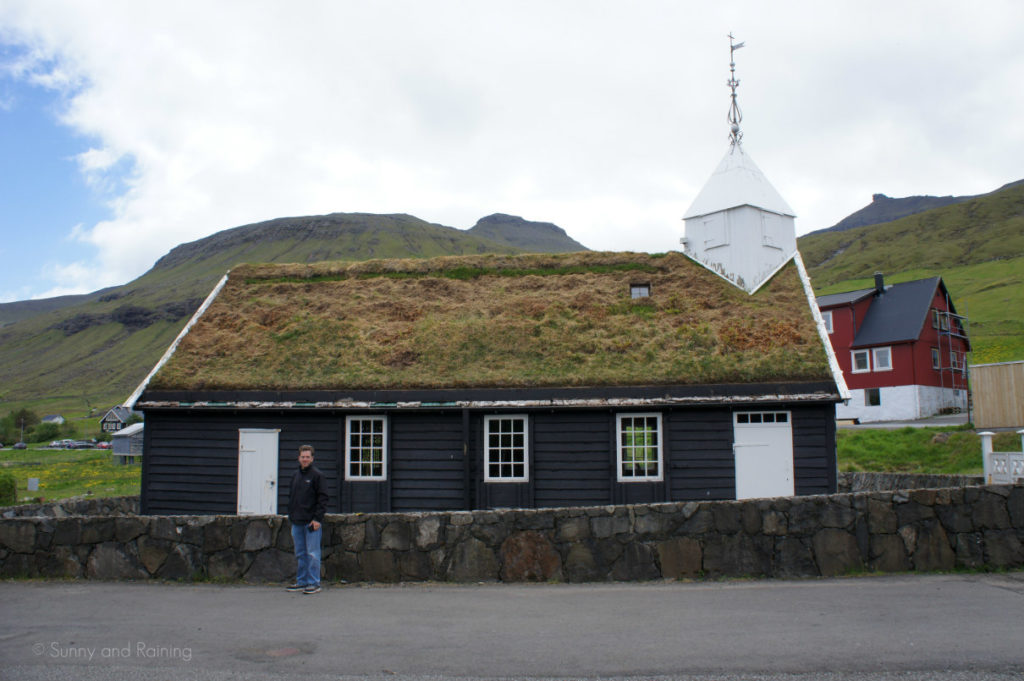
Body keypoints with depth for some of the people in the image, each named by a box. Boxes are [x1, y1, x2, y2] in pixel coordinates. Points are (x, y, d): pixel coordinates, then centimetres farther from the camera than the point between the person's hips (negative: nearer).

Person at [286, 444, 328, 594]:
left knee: (312, 554, -4)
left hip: (312, 522, -7)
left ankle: (314, 583, 1)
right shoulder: (296, 475, 15)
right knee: (300, 554, 12)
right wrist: (291, 516, 15)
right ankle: (301, 582, 20)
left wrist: (317, 518, -15)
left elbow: (322, 499, -9)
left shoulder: (317, 475, -5)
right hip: (297, 522, 7)